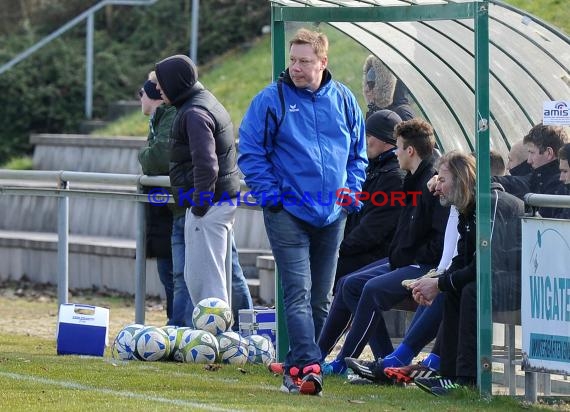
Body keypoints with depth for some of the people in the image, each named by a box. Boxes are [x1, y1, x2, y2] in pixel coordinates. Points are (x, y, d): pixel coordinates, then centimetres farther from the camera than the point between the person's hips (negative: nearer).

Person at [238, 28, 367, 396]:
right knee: (298, 294, -14)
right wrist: (271, 194, -10)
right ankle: (307, 366, -21)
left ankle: (298, 367, 19)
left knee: (321, 297, 10)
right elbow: (250, 152, -3)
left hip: (332, 215, 5)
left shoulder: (343, 100, 5)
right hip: (289, 212, -5)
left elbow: (359, 152, 15)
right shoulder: (271, 100, -6)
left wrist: (351, 193, 3)